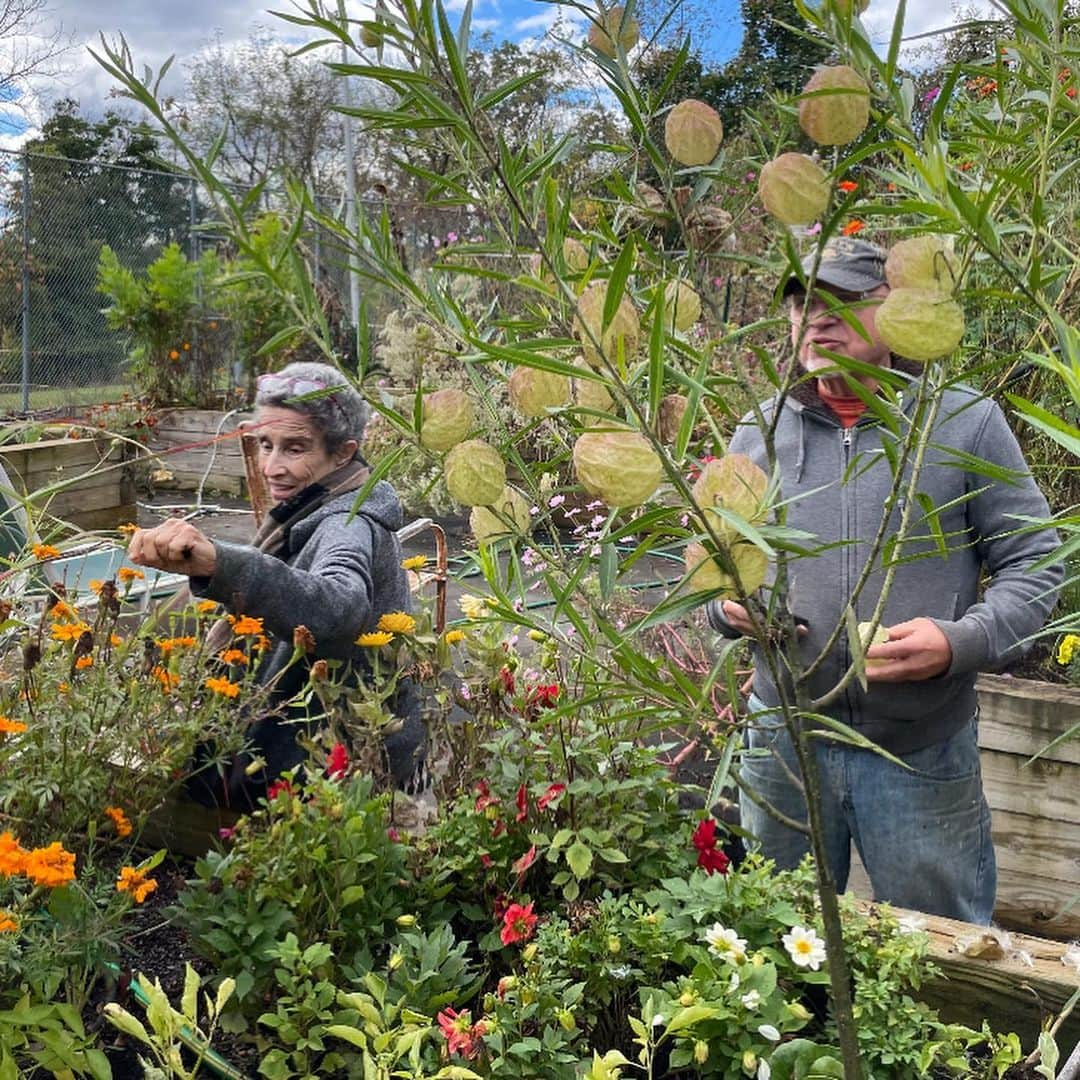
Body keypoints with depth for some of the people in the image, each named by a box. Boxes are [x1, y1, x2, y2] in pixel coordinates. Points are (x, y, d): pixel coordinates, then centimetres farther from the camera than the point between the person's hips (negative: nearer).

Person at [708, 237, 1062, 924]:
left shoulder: (966, 422, -3)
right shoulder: (757, 432, 5)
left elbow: (1034, 564, -2)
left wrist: (962, 642, -19)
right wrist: (729, 604, -7)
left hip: (925, 753, -2)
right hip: (783, 736, 3)